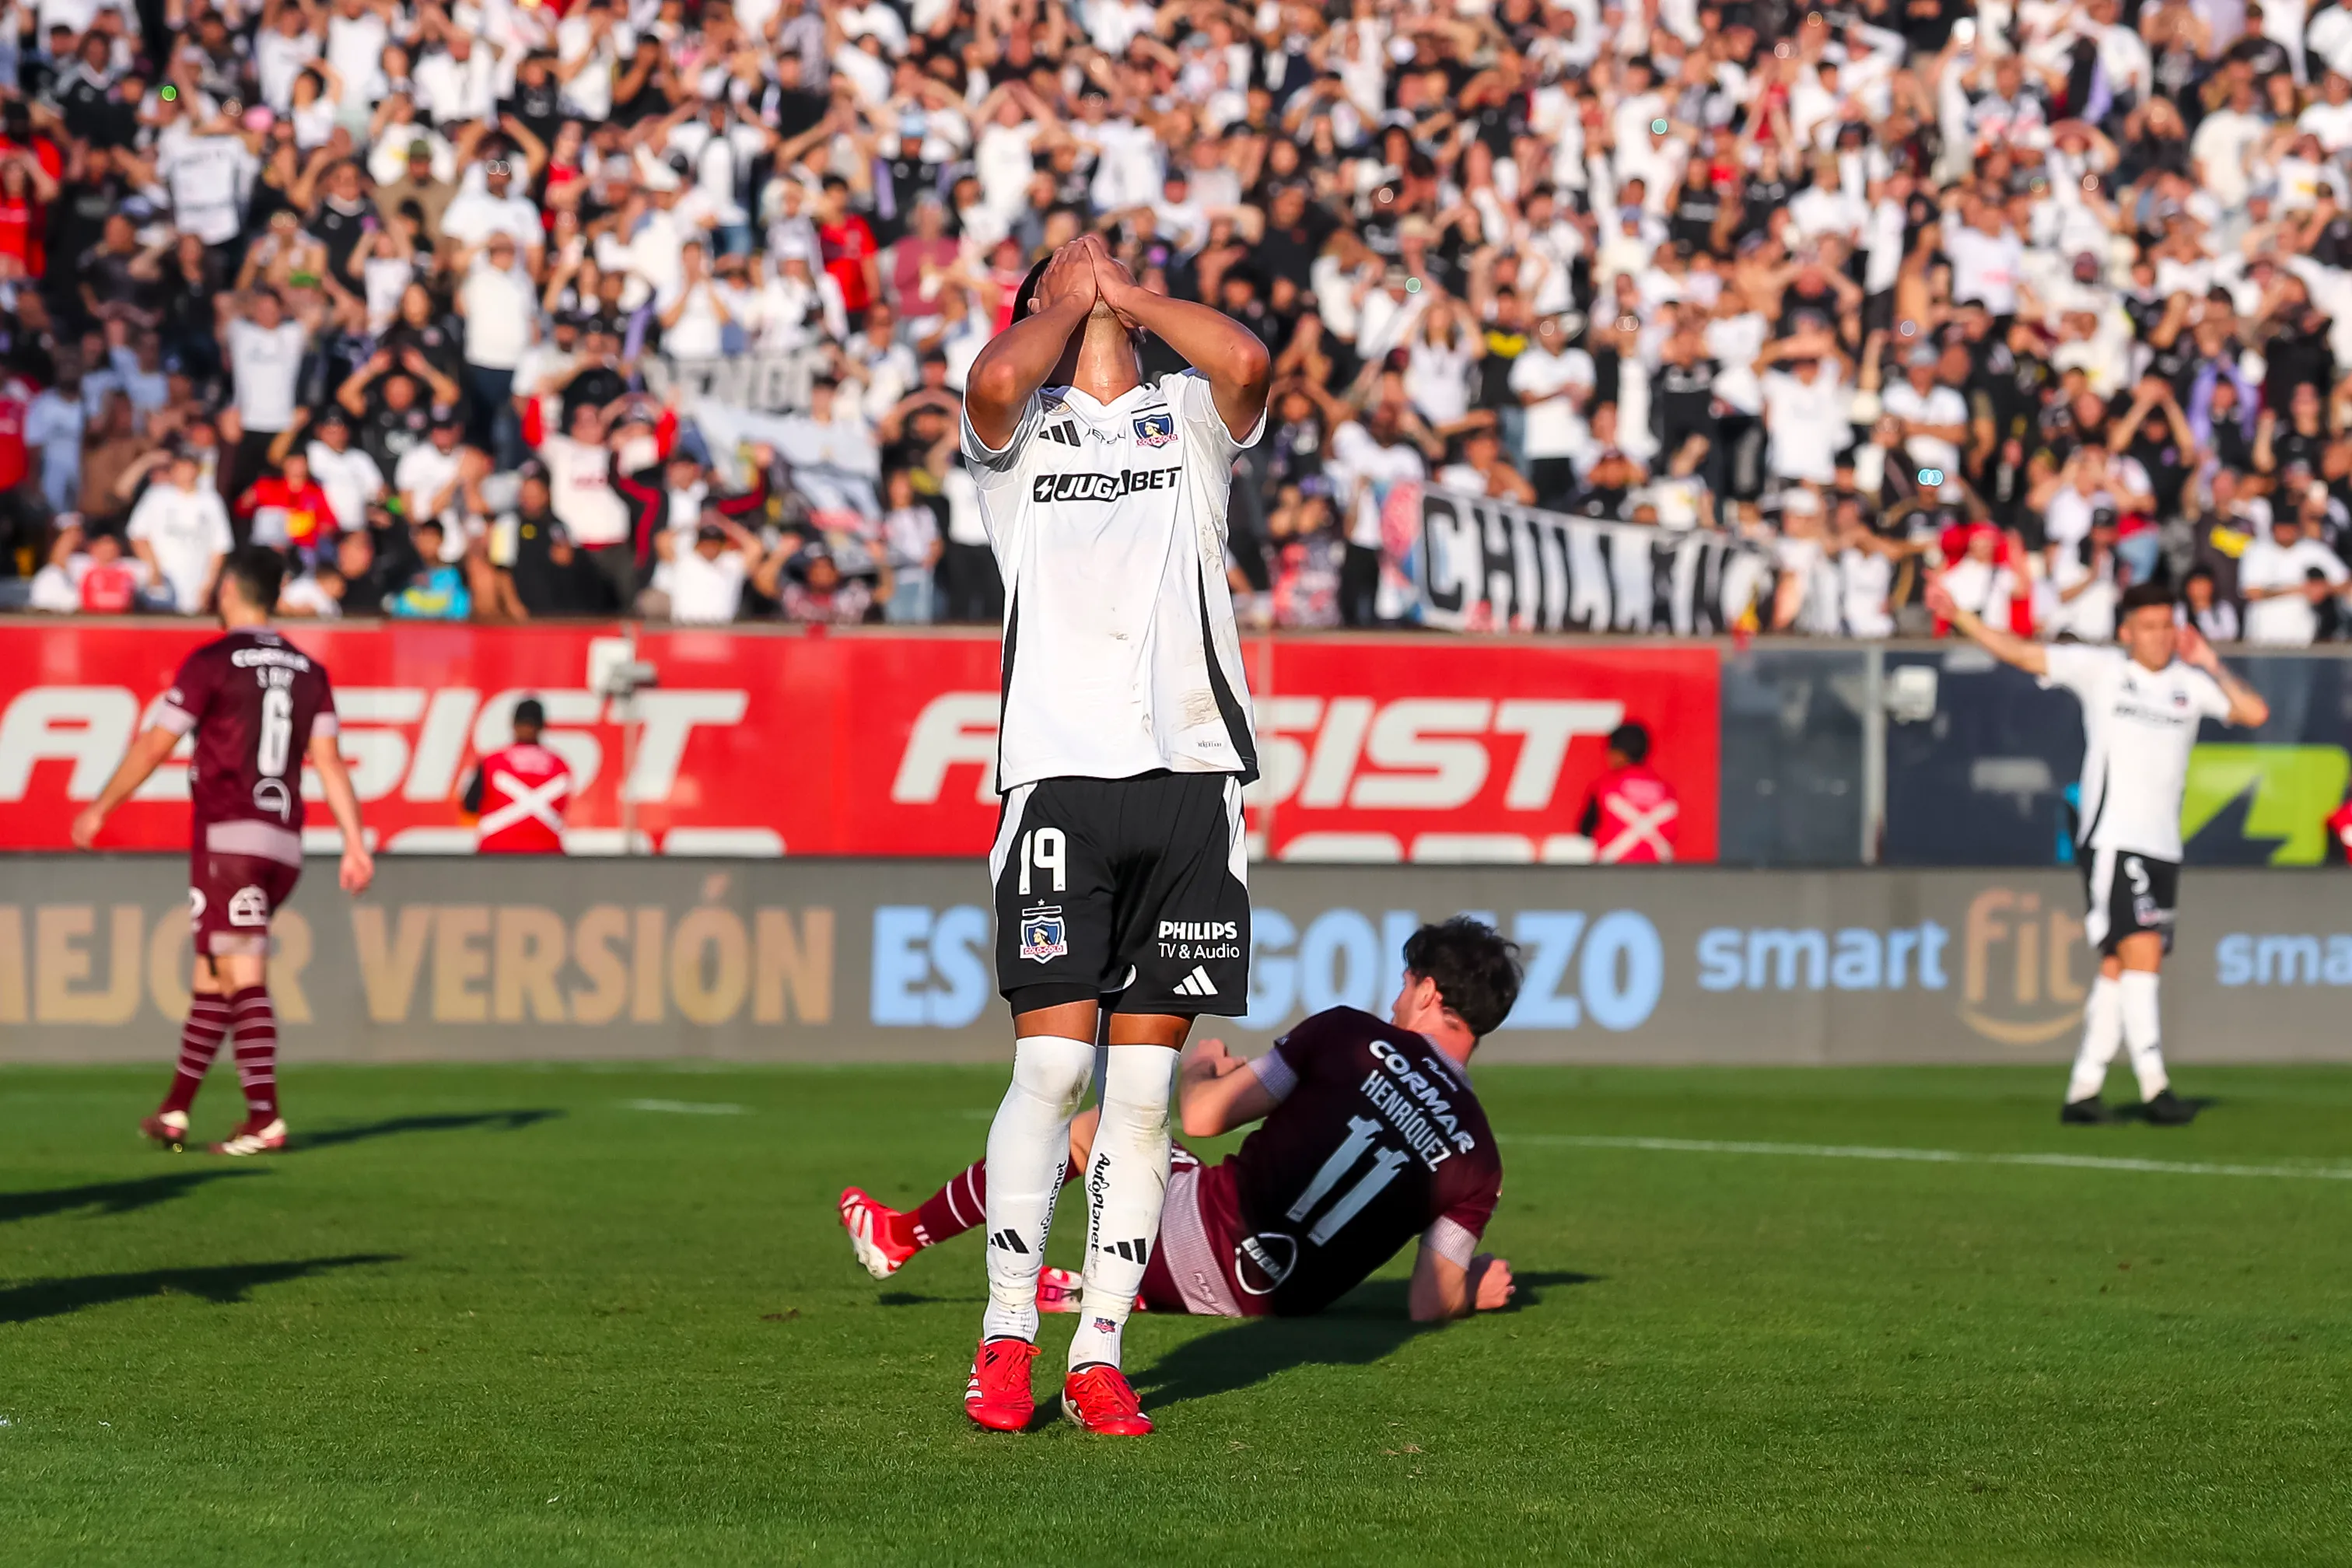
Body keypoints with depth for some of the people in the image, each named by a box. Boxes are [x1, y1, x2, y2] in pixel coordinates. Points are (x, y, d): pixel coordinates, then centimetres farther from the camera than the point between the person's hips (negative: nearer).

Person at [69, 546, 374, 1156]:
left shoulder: (212, 663, -5)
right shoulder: (308, 671, 11)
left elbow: (154, 745, -2)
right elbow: (328, 761, 6)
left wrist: (100, 809, 9)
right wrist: (355, 843, 3)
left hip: (228, 838, -6)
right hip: (284, 844, 6)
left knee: (243, 978, -10)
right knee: (210, 974, 15)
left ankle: (265, 1120, -19)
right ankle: (175, 1111, 20)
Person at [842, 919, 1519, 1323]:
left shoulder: (1348, 1036, -10)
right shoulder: (1478, 1159, -3)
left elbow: (1203, 1117, -8)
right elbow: (1428, 1306, -7)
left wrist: (1198, 1068, 16)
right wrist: (1473, 1291, 17)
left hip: (1201, 1242, -3)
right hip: (1277, 1300, 3)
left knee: (1082, 1128, 21)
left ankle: (904, 1237, 34)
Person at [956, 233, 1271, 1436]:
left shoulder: (1191, 416, 17)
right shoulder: (1017, 426, 12)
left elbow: (1246, 363, -6)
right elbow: (996, 379, -12)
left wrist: (1132, 295, 8)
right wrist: (1068, 296, 7)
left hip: (1189, 771, 2)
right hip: (1060, 770, -2)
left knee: (1145, 1079, 1)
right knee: (1052, 1062, -10)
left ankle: (1100, 1349, 5)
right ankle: (1006, 1338, -2)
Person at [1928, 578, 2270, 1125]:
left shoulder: (2191, 683, 10)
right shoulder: (2100, 669, 2)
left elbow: (2255, 713, 2)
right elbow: (2017, 652, 2)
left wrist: (2213, 667, -6)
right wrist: (1957, 615, -4)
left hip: (2162, 847, 5)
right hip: (2111, 839, -5)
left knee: (2118, 968, 5)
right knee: (2142, 951, -16)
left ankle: (2083, 1090, 10)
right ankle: (2153, 1085, -19)